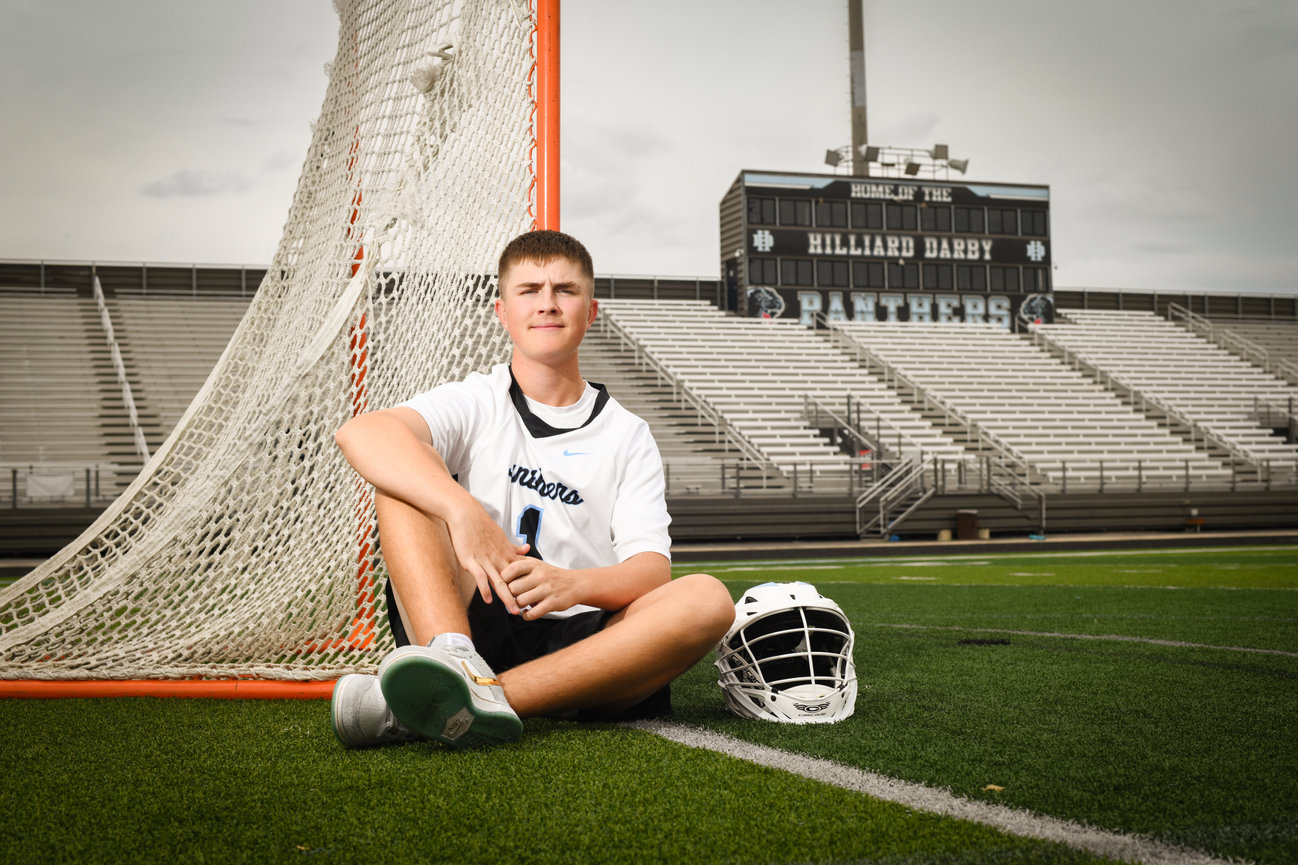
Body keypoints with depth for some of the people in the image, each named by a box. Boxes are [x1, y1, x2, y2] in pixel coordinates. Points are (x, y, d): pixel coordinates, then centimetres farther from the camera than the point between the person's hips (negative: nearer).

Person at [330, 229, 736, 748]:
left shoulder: (627, 437, 13)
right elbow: (360, 433, -14)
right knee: (407, 474, -15)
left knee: (706, 599, -26)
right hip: (463, 626, -1)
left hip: (578, 641, 2)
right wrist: (463, 510, -32)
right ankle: (454, 662, -40)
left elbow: (652, 568, 0)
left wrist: (575, 584, -23)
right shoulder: (475, 403, 8)